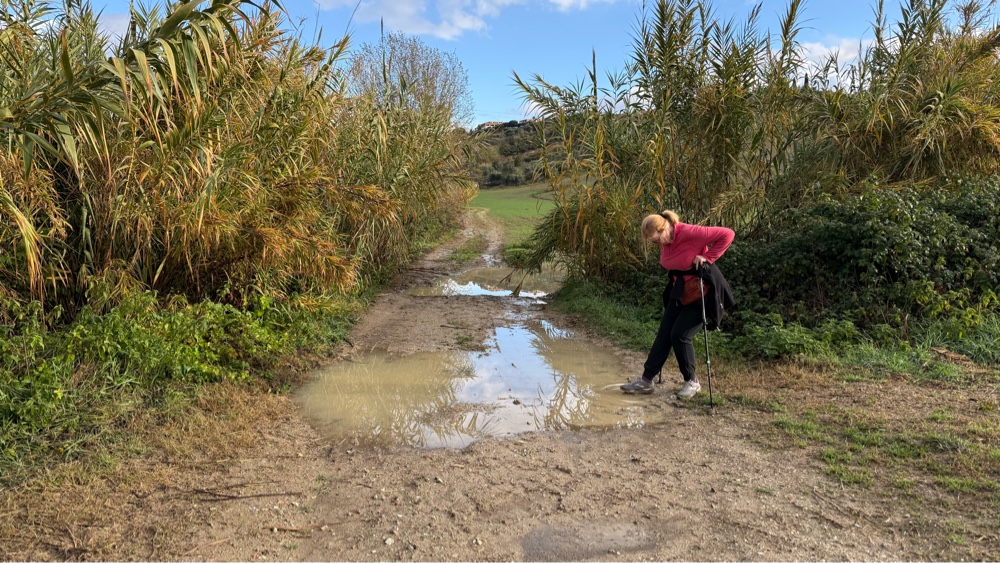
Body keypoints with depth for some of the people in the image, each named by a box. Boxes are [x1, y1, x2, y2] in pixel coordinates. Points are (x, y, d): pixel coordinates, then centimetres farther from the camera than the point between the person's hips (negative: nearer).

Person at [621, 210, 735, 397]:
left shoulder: (691, 233, -25)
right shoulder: (666, 241, -1)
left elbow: (727, 234, -25)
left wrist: (708, 258, -22)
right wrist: (674, 282, 4)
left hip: (699, 292, -8)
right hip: (679, 291, 8)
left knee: (679, 335, -10)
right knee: (664, 334, 6)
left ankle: (692, 381, 10)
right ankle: (646, 380, 11)